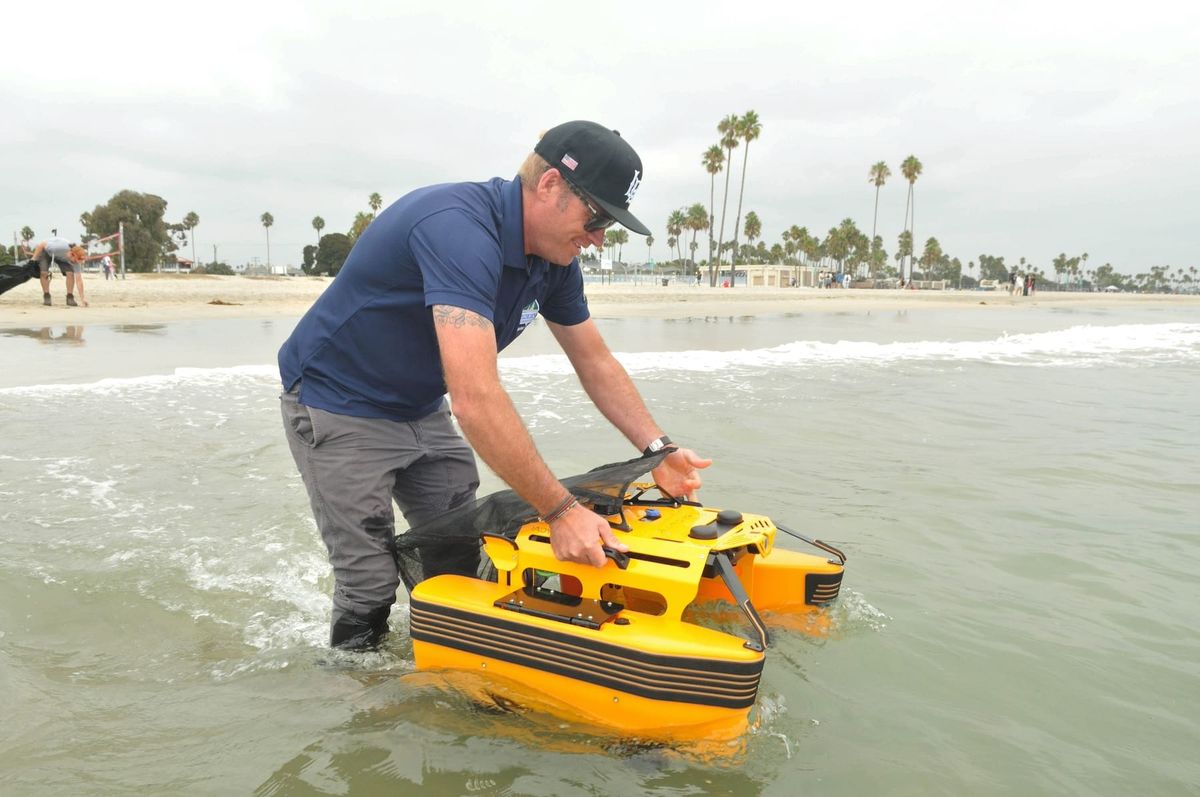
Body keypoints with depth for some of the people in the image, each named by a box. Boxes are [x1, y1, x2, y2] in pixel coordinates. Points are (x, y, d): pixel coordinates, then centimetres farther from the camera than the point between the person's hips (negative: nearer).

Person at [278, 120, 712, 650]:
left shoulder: (553, 259, -6)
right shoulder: (459, 229, -35)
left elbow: (596, 363, 4)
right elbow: (476, 399, -43)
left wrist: (658, 450, -6)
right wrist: (560, 511, -37)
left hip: (421, 409, 8)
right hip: (337, 406, -8)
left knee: (461, 560, 9)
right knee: (371, 587, -4)